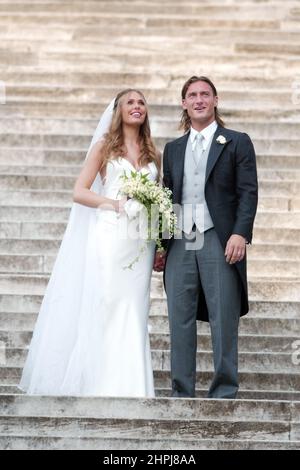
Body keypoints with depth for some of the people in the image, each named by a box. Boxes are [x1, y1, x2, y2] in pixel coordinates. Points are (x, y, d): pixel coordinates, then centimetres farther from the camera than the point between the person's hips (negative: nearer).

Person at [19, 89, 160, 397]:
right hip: (108, 237, -3)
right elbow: (79, 192, 0)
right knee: (101, 310, -7)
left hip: (141, 243, 3)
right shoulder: (104, 145, 6)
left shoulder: (152, 153, 16)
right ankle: (95, 383, -1)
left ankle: (128, 385, 3)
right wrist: (115, 204, -14)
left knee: (133, 314, 0)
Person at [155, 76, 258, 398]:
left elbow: (248, 192, -1)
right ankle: (182, 393, 9)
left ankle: (224, 393, 3)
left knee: (224, 321, -3)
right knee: (180, 321, 3)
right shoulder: (173, 149, 20)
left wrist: (240, 233, -14)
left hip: (219, 242, -4)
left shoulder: (237, 142, 7)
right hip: (180, 244, 4)